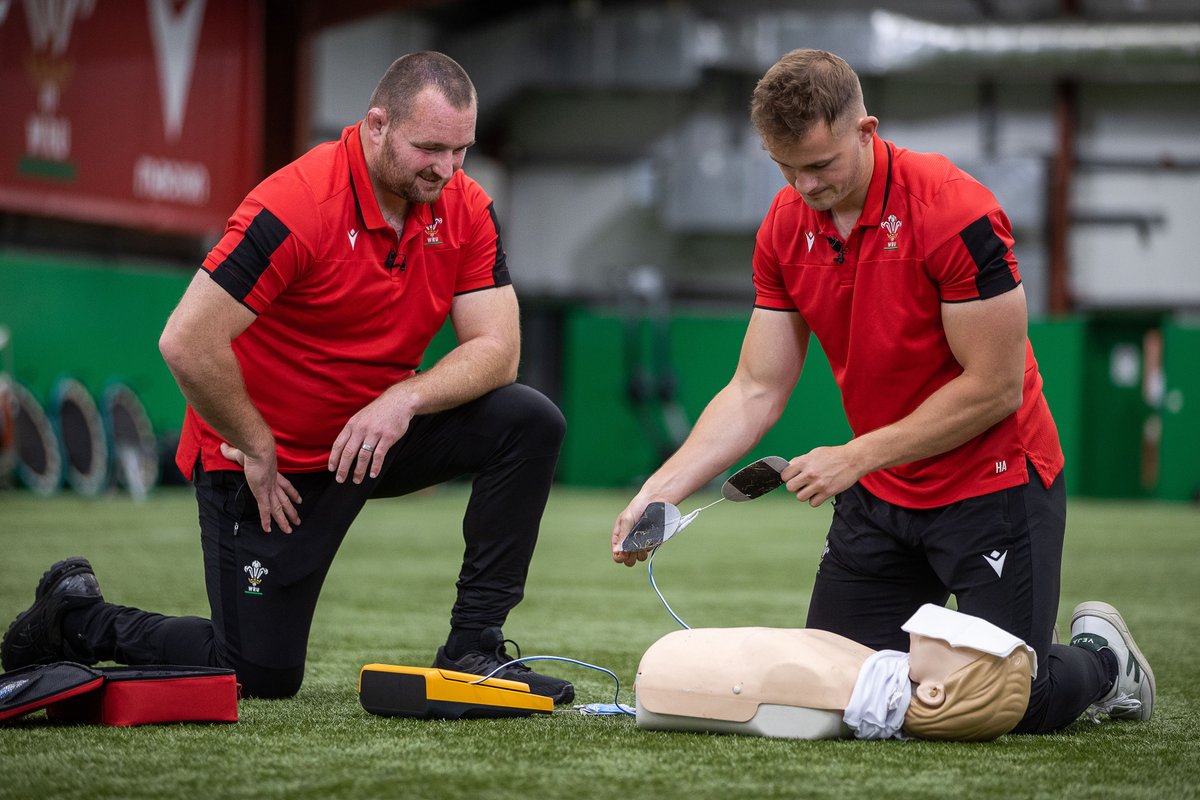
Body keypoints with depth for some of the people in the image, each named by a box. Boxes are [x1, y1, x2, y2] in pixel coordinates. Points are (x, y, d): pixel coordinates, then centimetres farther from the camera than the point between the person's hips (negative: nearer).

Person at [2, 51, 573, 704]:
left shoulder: (466, 209, -8)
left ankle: (474, 646, -6)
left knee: (530, 422, -15)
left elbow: (495, 349, -10)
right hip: (269, 461, -6)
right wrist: (256, 449, -18)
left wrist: (405, 398, -27)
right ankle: (75, 614, 19)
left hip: (377, 431, 6)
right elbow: (186, 344, -28)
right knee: (262, 676, -4)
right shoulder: (295, 209, -26)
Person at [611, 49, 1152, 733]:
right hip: (880, 496, 6)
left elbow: (995, 388, -21)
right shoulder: (786, 228, -3)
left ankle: (1101, 654, 24)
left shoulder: (955, 211, -23)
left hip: (994, 484, -6)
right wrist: (662, 488, -11)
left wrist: (858, 457, -19)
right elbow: (756, 391, 1)